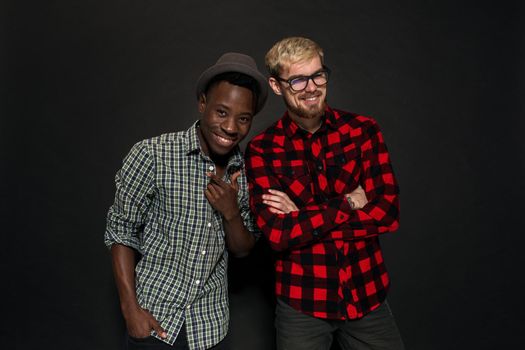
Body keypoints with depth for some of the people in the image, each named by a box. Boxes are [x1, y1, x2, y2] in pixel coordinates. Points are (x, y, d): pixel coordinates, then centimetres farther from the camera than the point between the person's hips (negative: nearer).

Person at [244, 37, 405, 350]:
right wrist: (349, 203, -14)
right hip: (302, 303, -1)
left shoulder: (362, 130, -4)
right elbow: (277, 234, -17)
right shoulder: (262, 150, -8)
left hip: (367, 296, 2)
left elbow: (388, 214, -10)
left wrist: (302, 218, -15)